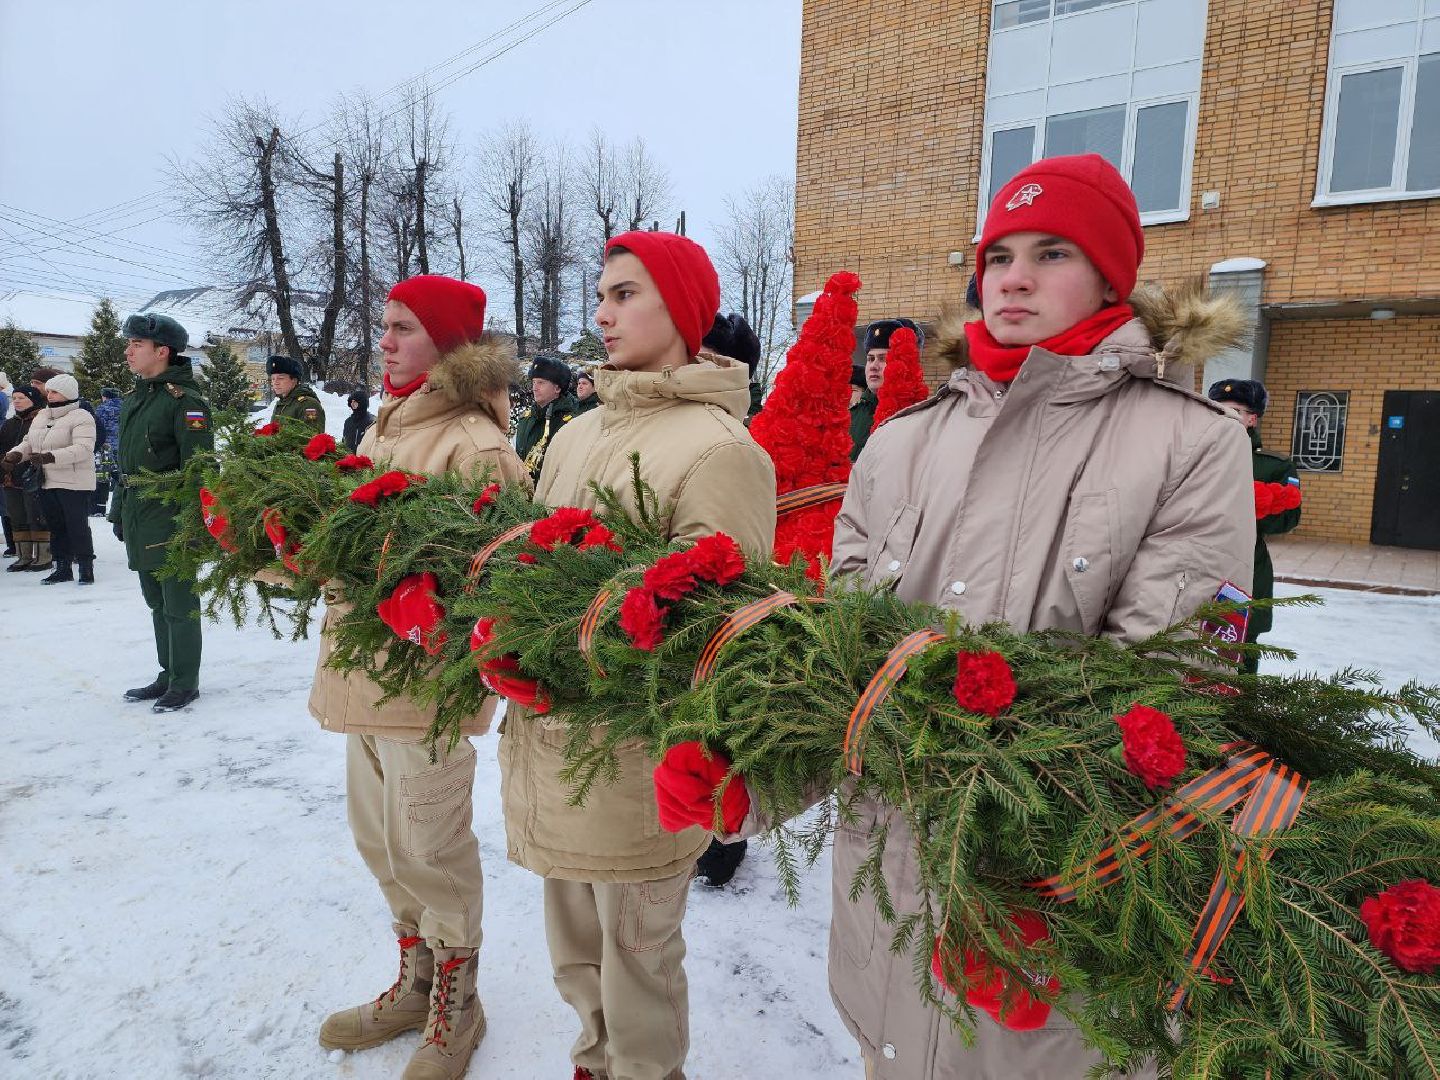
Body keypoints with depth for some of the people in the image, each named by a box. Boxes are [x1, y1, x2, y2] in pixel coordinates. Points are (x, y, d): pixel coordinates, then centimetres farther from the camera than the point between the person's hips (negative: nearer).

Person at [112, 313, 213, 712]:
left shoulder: (185, 400, -12)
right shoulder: (132, 400, 15)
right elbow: (125, 464, 21)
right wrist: (118, 511, 18)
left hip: (171, 520, -9)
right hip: (138, 521, 9)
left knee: (178, 605, 0)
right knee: (157, 603, 16)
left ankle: (185, 683, 10)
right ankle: (168, 675, 27)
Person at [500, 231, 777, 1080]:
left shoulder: (720, 447, -14)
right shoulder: (576, 435, 10)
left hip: (638, 756, -7)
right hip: (552, 737, 7)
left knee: (637, 952, 13)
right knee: (576, 951, 25)